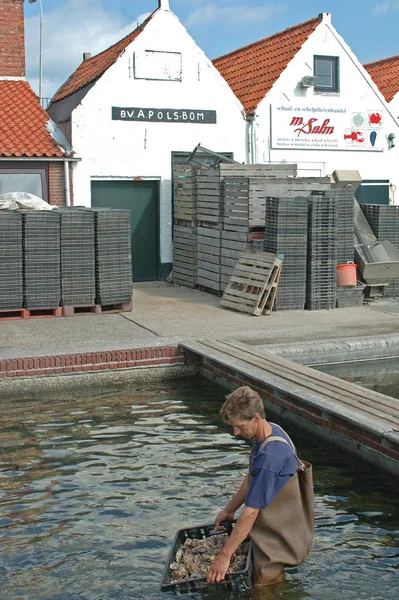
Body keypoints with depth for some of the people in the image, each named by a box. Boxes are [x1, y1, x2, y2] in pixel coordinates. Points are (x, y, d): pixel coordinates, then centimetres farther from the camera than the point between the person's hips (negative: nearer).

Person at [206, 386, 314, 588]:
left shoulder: (269, 457, -32)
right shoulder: (271, 431, -3)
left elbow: (251, 512, -30)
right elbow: (252, 479, 11)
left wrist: (224, 556, -26)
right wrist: (228, 510, 12)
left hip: (278, 544, -9)